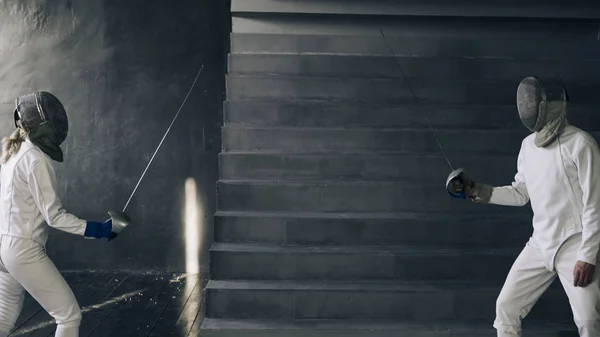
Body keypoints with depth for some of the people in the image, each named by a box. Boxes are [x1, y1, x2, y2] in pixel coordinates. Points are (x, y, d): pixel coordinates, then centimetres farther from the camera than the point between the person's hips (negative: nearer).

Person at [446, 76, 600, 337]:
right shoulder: (529, 144, 5)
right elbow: (520, 194, 15)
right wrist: (475, 190, 3)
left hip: (575, 246, -6)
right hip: (540, 244, 7)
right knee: (506, 308, 6)